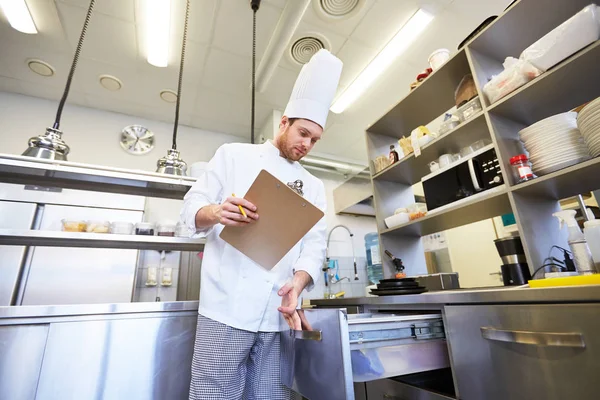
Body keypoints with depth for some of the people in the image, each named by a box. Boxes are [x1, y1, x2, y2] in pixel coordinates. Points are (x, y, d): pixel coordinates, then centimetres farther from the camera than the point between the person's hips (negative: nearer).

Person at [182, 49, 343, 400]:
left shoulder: (313, 187, 14)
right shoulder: (234, 155, 6)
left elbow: (315, 245, 6)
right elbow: (192, 208, 3)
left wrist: (298, 283, -14)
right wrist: (217, 213, -21)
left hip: (278, 314, 4)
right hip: (227, 306, -3)